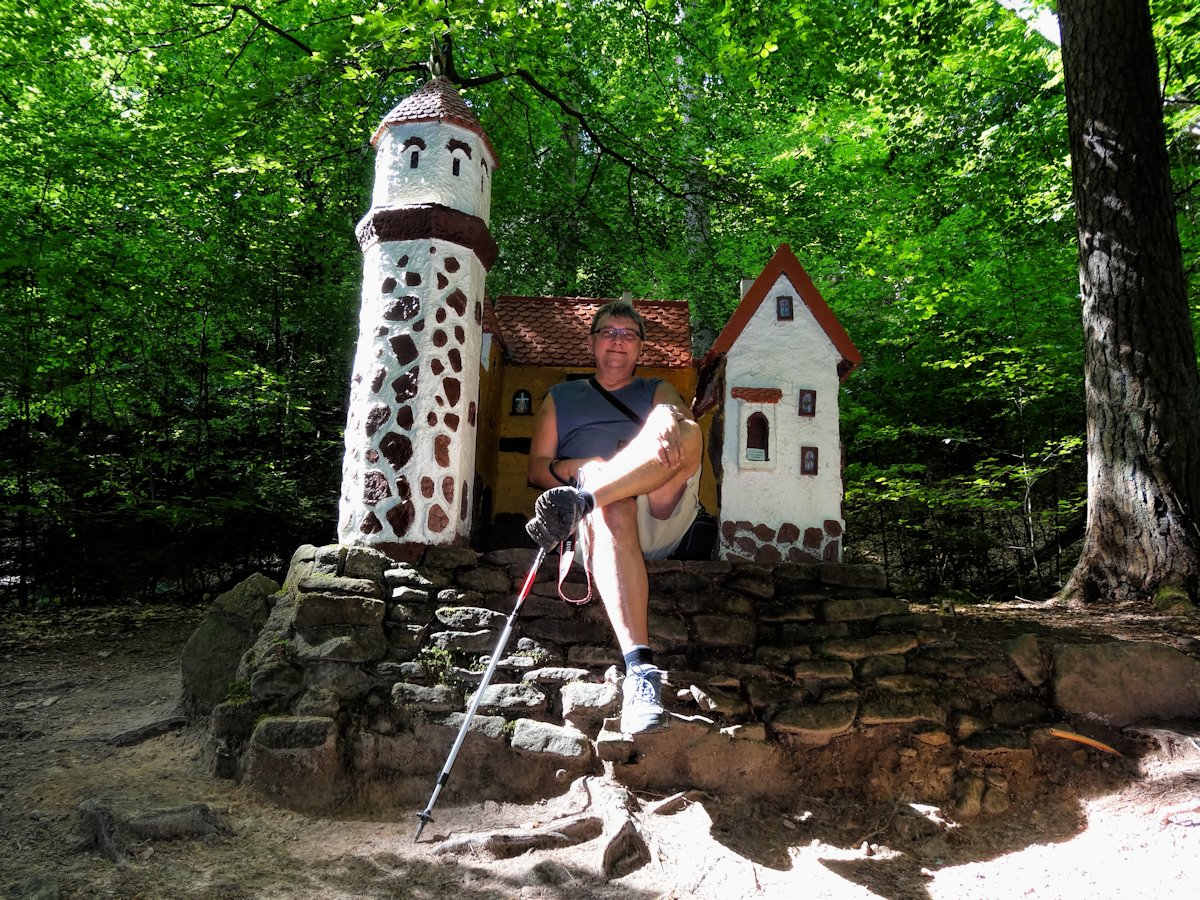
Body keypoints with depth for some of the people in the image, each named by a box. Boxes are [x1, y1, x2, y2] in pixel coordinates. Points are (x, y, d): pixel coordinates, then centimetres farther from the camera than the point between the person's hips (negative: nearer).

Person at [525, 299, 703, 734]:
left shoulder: (658, 391, 30)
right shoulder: (561, 398, 30)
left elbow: (689, 432, 6)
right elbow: (536, 469, 19)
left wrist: (673, 426, -22)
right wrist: (581, 467, -5)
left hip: (662, 518, 1)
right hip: (602, 520, -1)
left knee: (672, 423, -25)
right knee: (613, 506, -39)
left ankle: (579, 501, -42)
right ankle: (640, 672, -51)